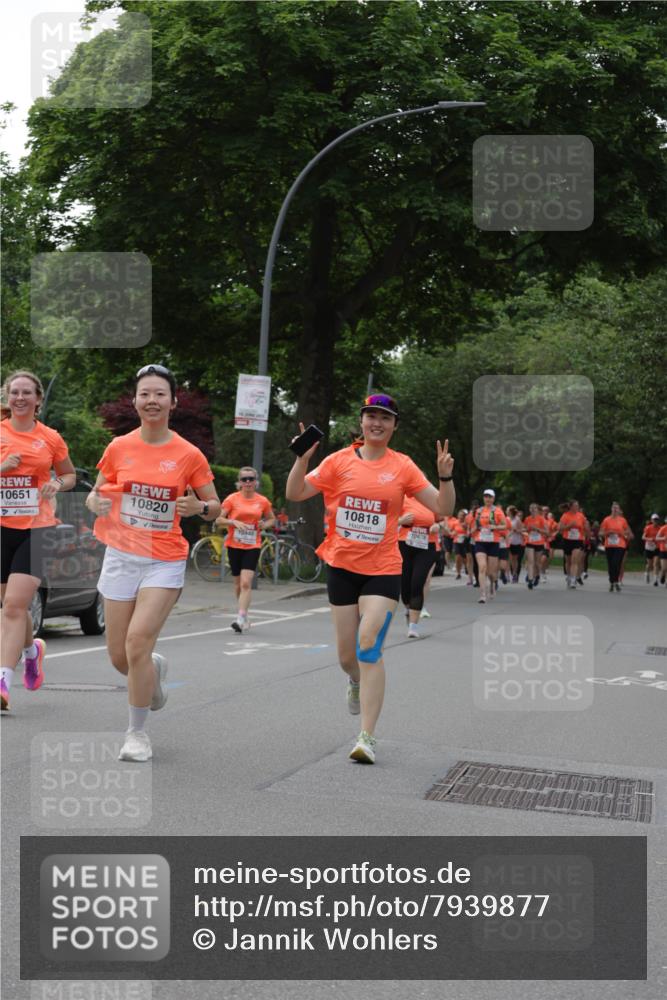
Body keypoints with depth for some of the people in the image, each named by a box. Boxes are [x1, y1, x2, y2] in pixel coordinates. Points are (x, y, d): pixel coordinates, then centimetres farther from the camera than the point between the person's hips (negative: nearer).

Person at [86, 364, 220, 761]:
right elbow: (96, 494, 12)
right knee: (119, 657, 5)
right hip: (121, 557, 3)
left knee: (137, 643, -15)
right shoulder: (119, 448, 1)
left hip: (165, 561, -3)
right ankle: (154, 670, 42)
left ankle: (138, 732, 3)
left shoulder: (189, 455, -5)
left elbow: (215, 507, 2)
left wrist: (199, 507, -20)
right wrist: (96, 502, -12)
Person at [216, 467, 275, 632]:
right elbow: (218, 520, -2)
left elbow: (272, 519, 18)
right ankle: (244, 617, 27)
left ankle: (241, 618, -18)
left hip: (252, 547, -1)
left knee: (246, 583, -15)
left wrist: (264, 525, -4)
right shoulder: (232, 499, -2)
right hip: (234, 545, 1)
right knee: (238, 583, 10)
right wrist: (233, 522, -19)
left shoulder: (263, 501, 2)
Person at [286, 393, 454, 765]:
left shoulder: (403, 467, -1)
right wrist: (302, 458, -13)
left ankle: (368, 738, -9)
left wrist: (446, 476, -18)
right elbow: (295, 494, 1)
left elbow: (443, 508, -1)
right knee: (348, 654, 12)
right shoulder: (340, 460, 1)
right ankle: (357, 682, 49)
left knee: (369, 647, -15)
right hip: (342, 566, 2)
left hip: (383, 570, -2)